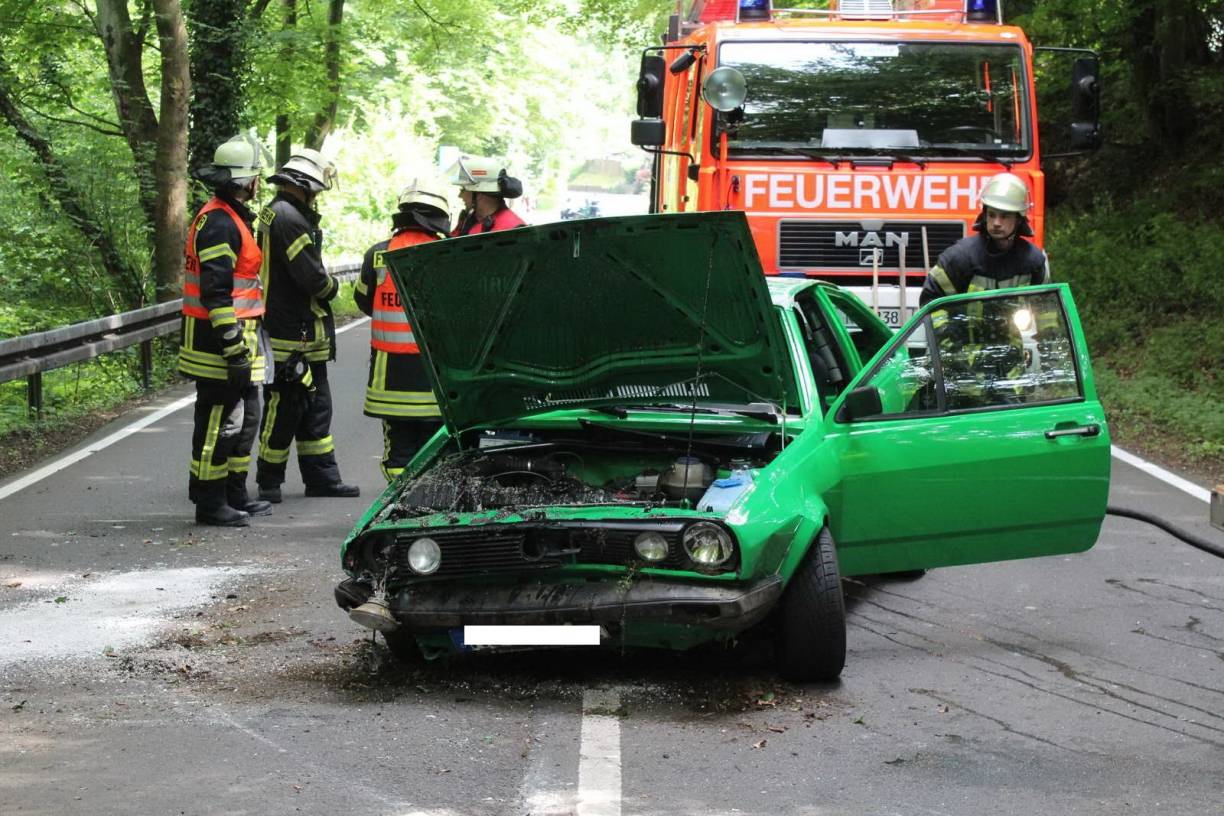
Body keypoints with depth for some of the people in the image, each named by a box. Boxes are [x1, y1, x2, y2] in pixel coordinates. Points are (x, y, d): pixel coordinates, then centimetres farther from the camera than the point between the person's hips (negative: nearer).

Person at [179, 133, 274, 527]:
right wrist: (235, 349, -24)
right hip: (219, 341, -11)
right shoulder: (219, 223, -18)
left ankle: (235, 494, 27)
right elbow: (216, 292, -23)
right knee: (220, 420, -6)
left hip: (237, 336, 11)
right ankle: (210, 501, 0)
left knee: (245, 416, 18)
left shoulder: (232, 218, 17)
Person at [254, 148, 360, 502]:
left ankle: (321, 476, 19)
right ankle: (269, 481, 4)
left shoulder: (273, 213, 15)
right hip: (292, 335, -11)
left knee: (316, 406, 14)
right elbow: (310, 277, -21)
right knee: (284, 406, -3)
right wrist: (332, 286, -1)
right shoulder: (289, 218, -18)